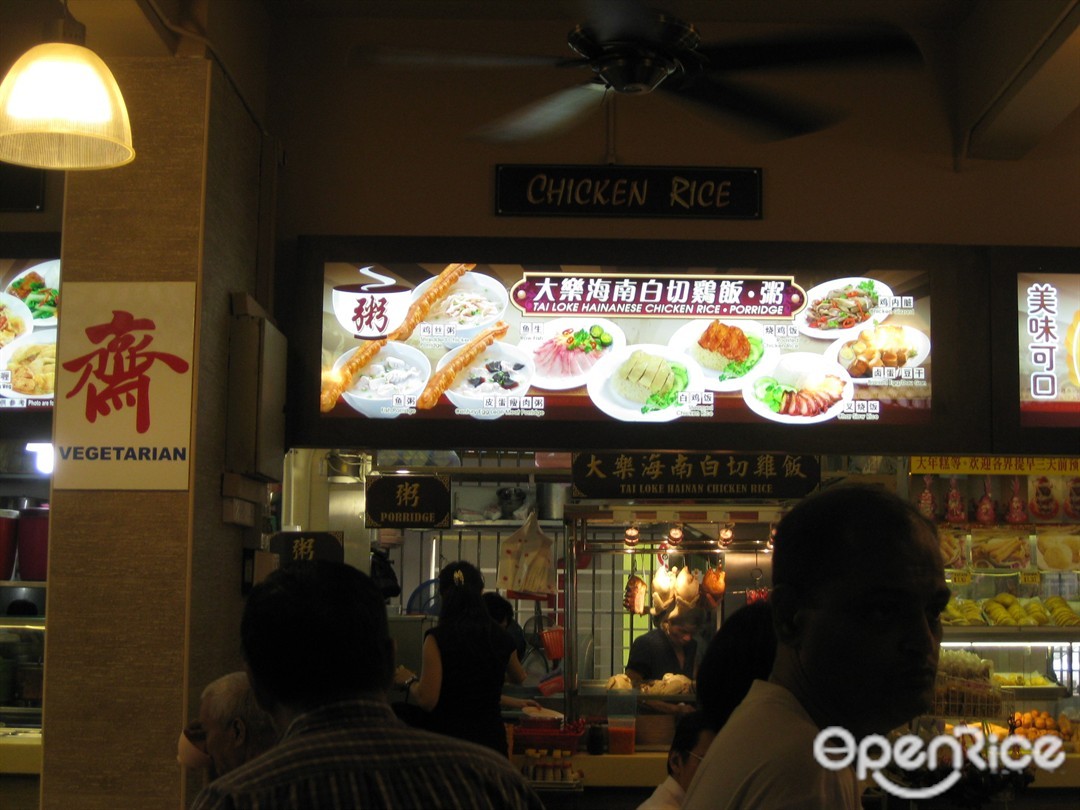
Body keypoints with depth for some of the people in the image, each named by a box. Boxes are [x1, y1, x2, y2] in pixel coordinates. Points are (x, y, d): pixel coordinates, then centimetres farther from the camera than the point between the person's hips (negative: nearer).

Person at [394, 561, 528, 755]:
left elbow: (427, 700, -15)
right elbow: (518, 677, 26)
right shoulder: (500, 637, 4)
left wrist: (409, 680, 5)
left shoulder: (438, 638, -11)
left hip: (448, 742, -4)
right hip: (491, 740, 4)